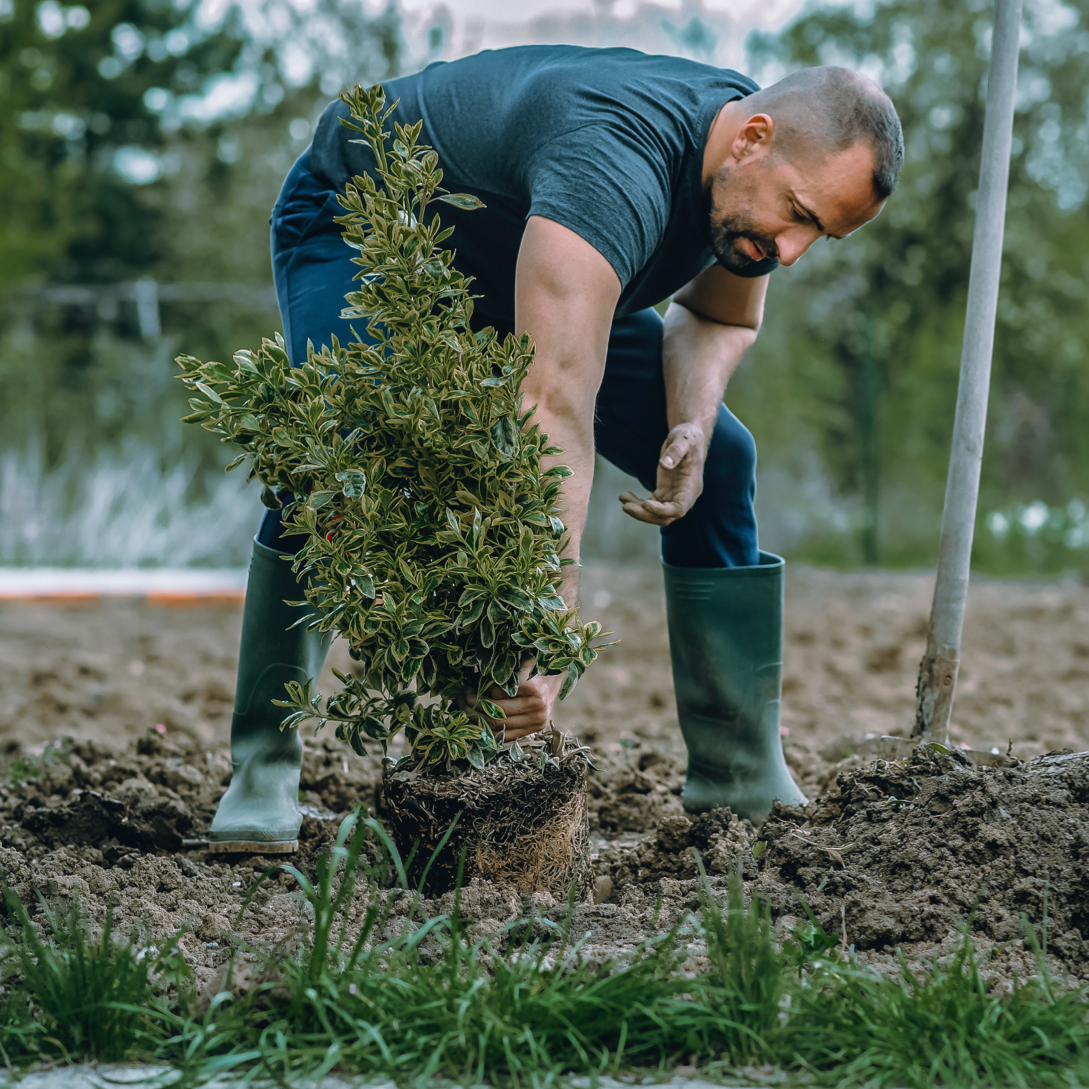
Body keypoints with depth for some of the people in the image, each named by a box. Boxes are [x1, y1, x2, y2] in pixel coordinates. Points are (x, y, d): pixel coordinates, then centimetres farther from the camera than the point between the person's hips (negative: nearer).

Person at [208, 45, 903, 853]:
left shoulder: (756, 170, -17)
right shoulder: (614, 163, -45)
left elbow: (721, 317, 4)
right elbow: (558, 408, -53)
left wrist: (692, 422, -20)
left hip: (516, 264, 7)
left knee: (718, 463, -5)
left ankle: (743, 783, 0)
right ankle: (264, 772, -24)